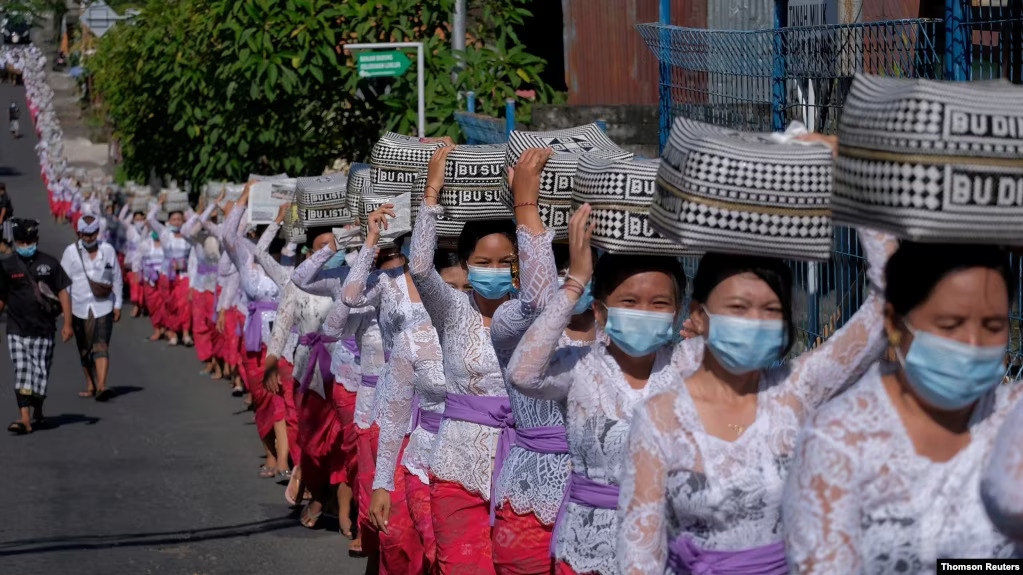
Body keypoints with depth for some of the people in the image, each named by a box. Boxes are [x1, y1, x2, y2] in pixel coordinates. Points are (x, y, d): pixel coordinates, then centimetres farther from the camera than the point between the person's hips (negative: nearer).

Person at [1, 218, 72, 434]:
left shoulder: (49, 263, 2)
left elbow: (63, 291, 4)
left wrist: (67, 323, -1)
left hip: (43, 329, 0)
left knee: (39, 372, 4)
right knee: (21, 372, -7)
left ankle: (37, 413, 24)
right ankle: (25, 419, -12)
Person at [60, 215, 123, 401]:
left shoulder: (108, 250, 4)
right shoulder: (71, 252, 1)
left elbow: (117, 279, 11)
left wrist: (118, 305, 9)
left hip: (103, 308, -1)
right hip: (79, 307, 1)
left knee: (101, 347, -13)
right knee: (84, 350, 10)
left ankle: (101, 386, -23)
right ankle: (90, 386, 23)